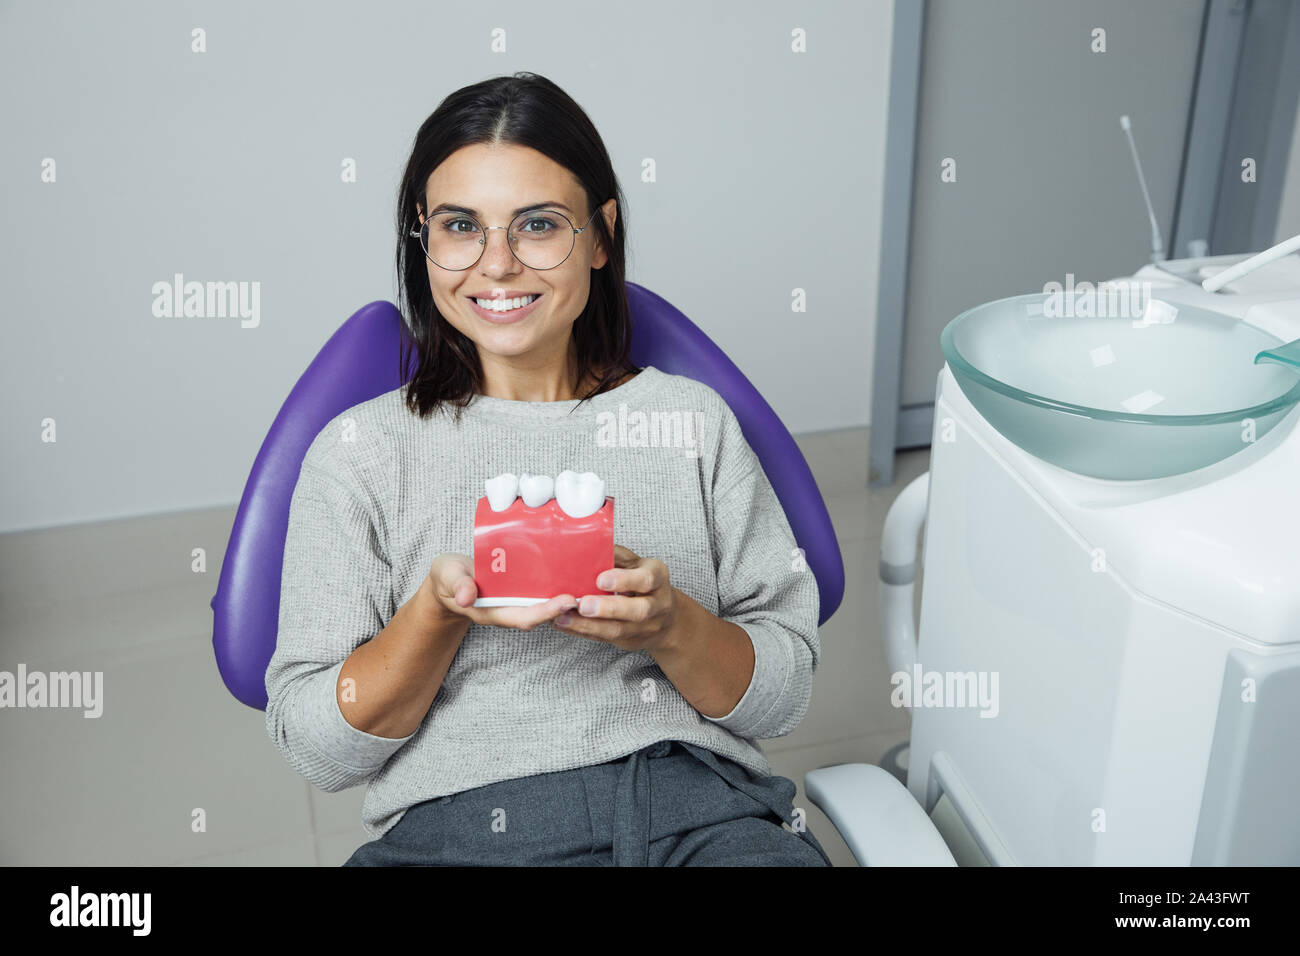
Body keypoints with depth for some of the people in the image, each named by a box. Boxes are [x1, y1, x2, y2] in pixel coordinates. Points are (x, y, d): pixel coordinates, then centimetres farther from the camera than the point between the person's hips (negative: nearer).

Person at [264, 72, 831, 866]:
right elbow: (316, 747, 4)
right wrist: (439, 607, -12)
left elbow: (784, 695, 8)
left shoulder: (693, 418, 12)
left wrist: (668, 623, -11)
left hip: (700, 806, 2)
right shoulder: (360, 449, 9)